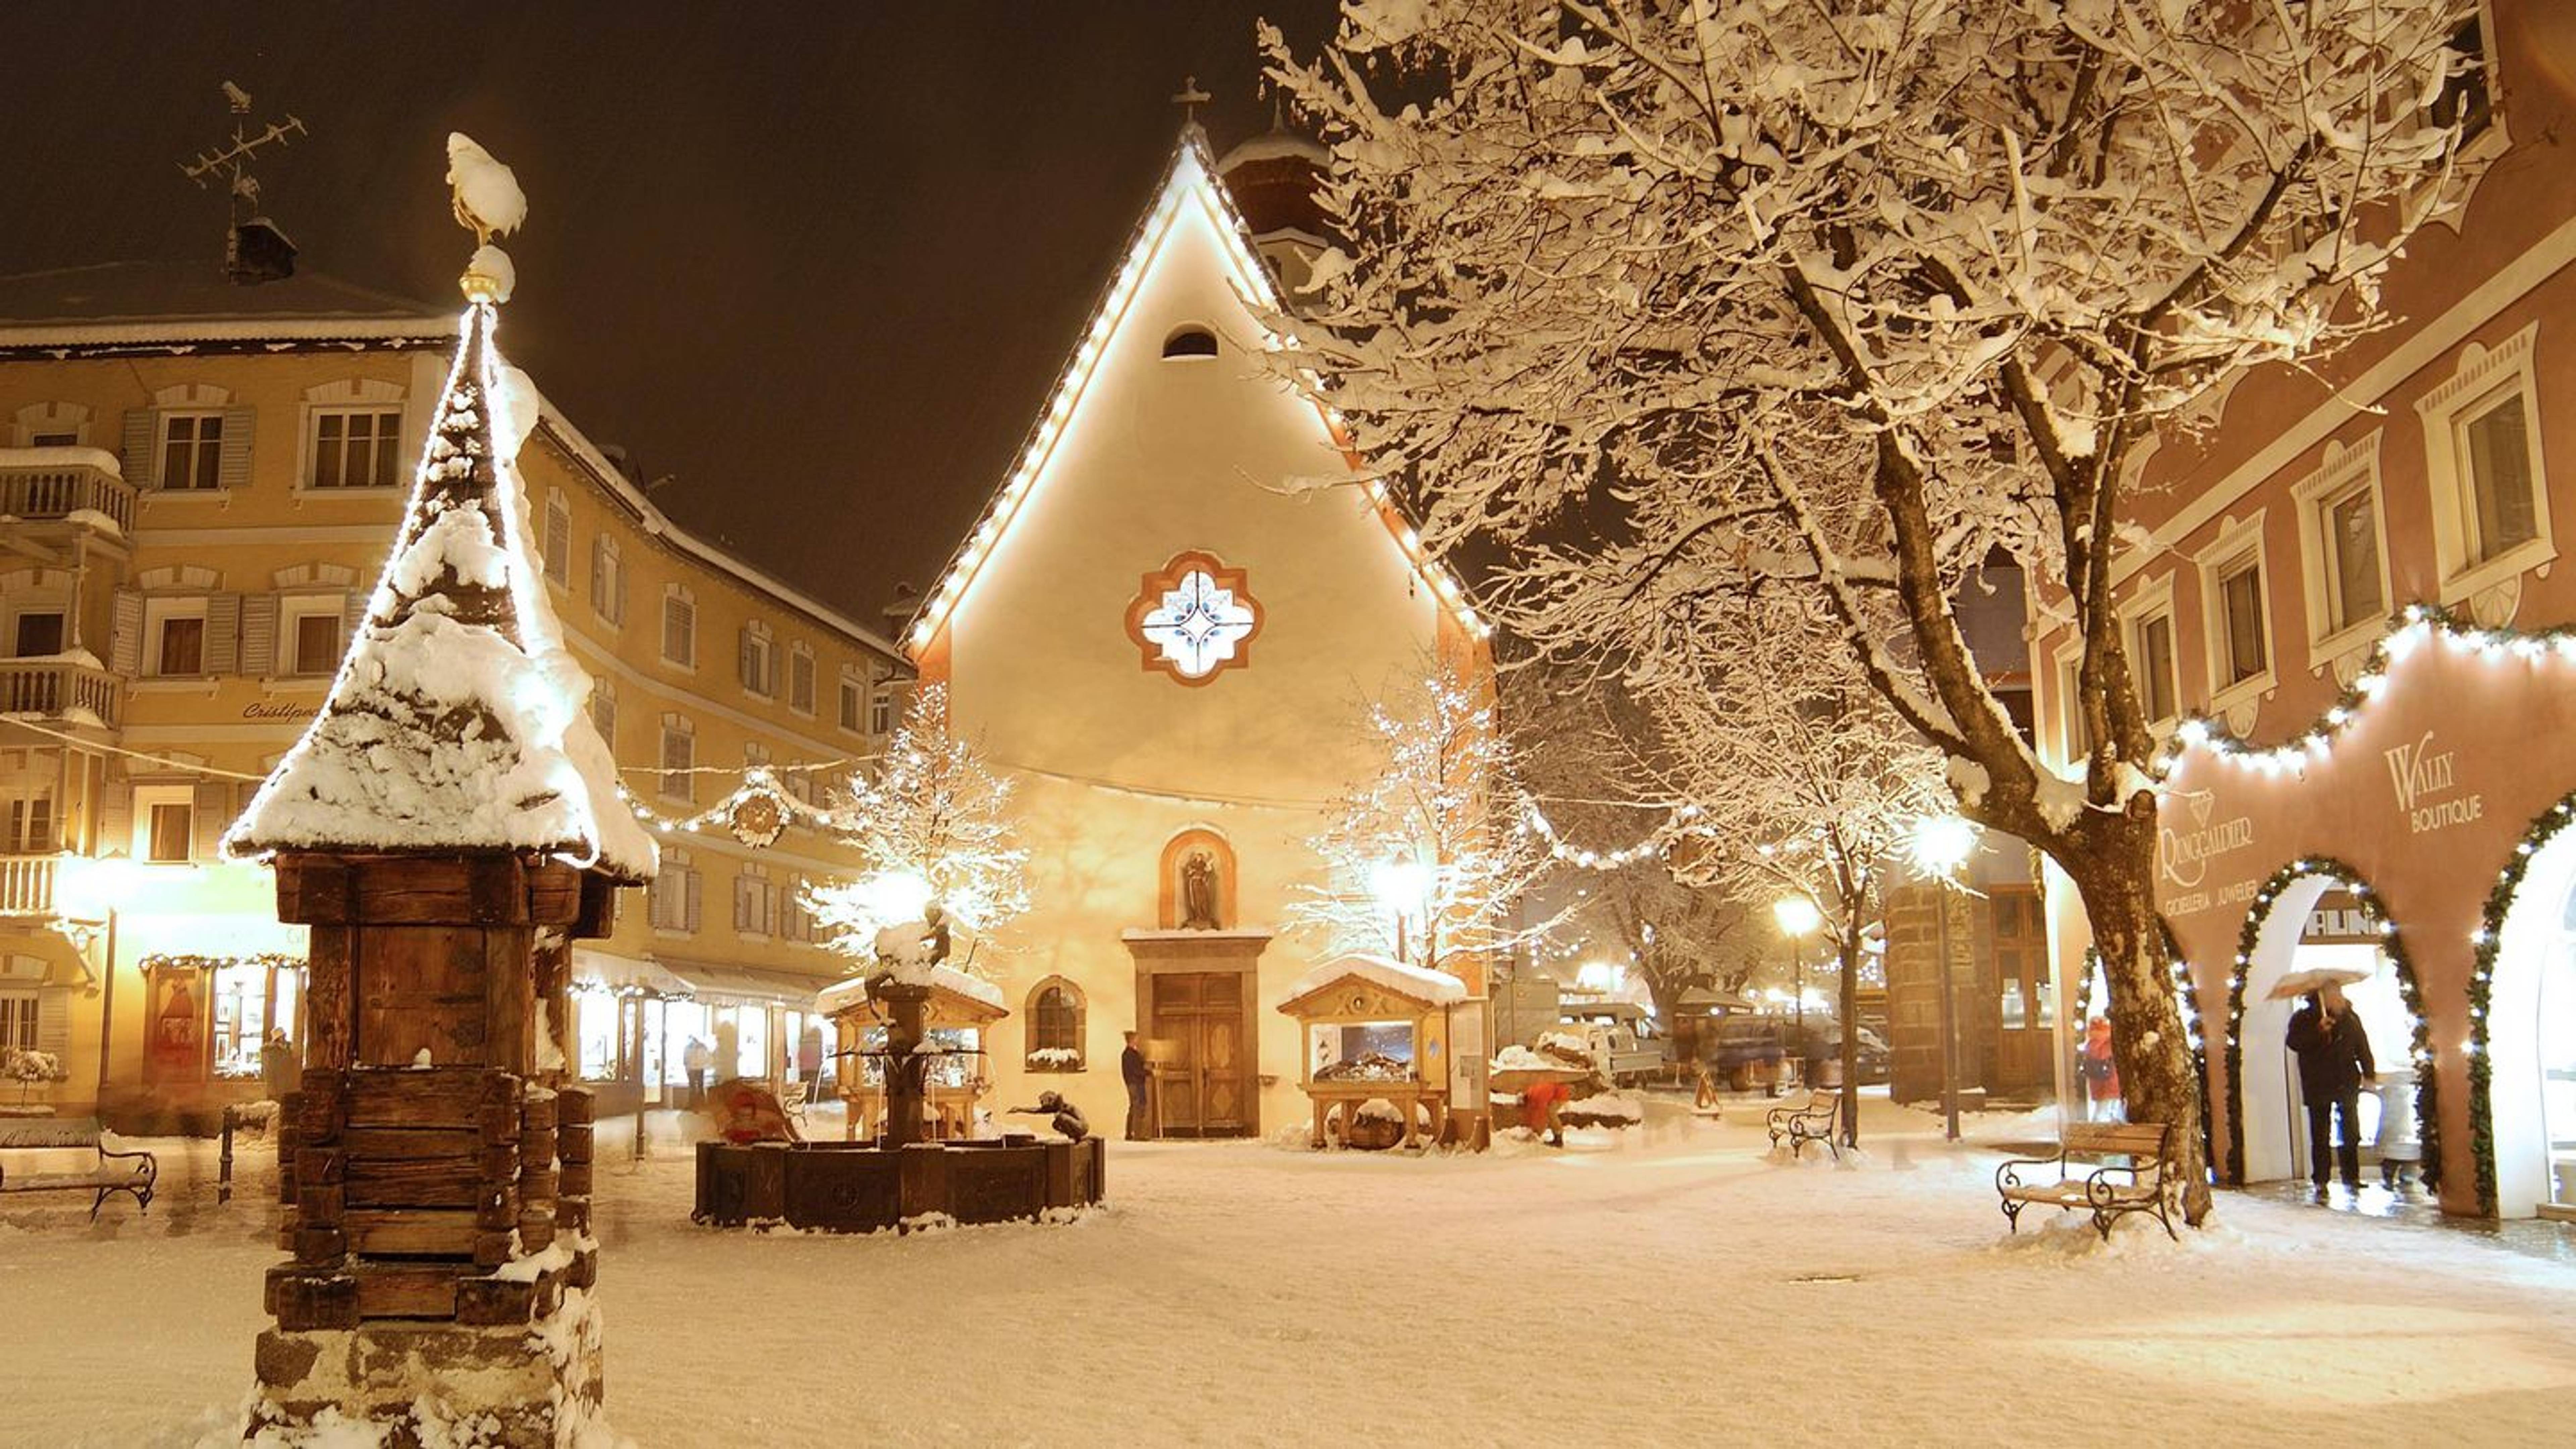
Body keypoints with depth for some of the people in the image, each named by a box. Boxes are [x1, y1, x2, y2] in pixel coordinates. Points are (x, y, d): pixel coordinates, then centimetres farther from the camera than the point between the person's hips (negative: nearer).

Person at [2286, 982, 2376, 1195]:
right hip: (2318, 1087, -3)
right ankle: (2320, 1182, 2)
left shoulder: (2350, 1018, 8)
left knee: (2351, 1134, 4)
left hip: (2347, 1084, 3)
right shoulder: (2304, 1019, 0)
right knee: (2321, 1136, -1)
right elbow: (2294, 1042, -13)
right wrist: (2318, 1032, -23)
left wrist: (2369, 1073, 1)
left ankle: (2351, 1177, 15)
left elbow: (2362, 1047, 10)